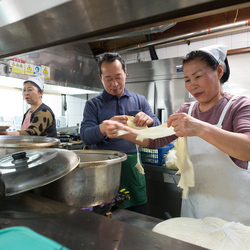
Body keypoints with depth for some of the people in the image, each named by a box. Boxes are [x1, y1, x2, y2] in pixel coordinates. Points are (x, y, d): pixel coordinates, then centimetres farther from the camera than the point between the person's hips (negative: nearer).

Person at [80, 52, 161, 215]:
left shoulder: (139, 101, 9)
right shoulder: (93, 105, 3)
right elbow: (85, 137, -8)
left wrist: (149, 121, -19)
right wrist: (105, 128, -29)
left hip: (133, 169, 2)